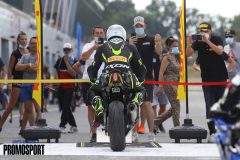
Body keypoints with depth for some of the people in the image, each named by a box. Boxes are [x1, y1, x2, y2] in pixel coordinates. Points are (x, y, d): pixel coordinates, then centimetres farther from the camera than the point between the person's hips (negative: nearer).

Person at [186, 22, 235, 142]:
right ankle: (212, 133, -10)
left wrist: (207, 41, -35)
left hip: (220, 78, -1)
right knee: (209, 106, -8)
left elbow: (220, 51, -27)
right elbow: (188, 54, -12)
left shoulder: (217, 39, -8)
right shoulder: (198, 42, -2)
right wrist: (189, 44, -30)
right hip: (207, 79, 1)